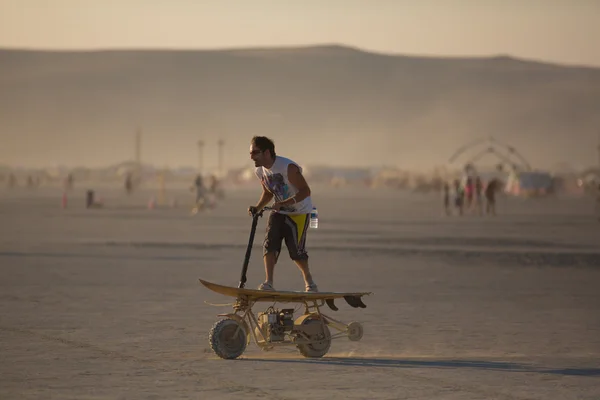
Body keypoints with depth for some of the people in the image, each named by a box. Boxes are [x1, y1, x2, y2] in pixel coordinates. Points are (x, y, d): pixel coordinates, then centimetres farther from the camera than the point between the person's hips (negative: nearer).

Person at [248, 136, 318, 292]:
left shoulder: (288, 167, -26)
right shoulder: (260, 171, -2)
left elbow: (305, 191, -25)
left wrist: (284, 203, -33)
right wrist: (257, 207, -4)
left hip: (300, 212, -6)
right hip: (279, 212, 6)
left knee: (296, 250, -8)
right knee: (270, 244, -15)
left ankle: (309, 281, 17)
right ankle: (268, 283, -17)